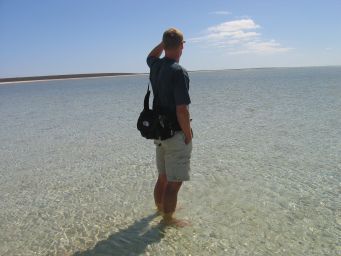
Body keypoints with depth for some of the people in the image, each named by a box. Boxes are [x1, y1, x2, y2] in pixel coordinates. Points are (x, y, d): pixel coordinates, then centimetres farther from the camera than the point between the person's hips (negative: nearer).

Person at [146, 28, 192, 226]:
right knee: (174, 182, 6)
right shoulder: (179, 72, -21)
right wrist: (189, 135, -12)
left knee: (163, 177, 24)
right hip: (176, 135, -8)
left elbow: (151, 56, 30)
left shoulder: (155, 67, 2)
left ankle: (161, 208, 42)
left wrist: (165, 41, 20)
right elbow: (182, 110, -23)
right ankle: (168, 219, 19)